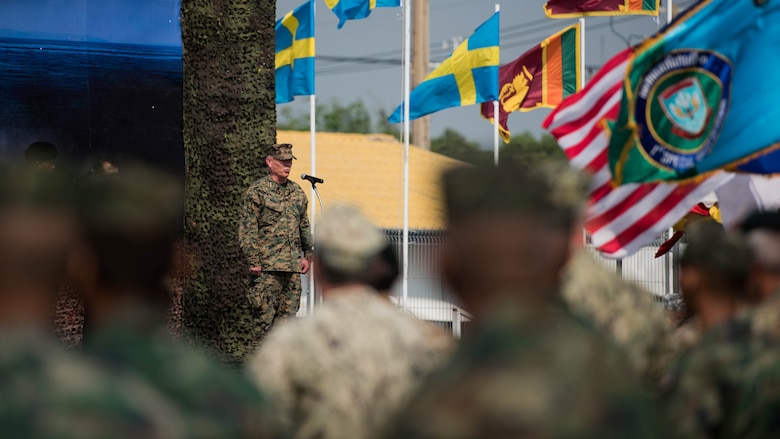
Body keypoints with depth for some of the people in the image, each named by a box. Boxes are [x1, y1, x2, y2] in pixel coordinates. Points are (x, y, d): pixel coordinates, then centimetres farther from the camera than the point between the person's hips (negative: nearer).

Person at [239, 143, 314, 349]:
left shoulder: (297, 192, 16)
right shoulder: (257, 191, -4)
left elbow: (304, 226, 24)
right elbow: (247, 229, -7)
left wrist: (307, 255, 15)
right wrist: (254, 261, -12)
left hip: (293, 266, 6)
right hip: (268, 266, -6)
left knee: (288, 313, 5)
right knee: (265, 315, -7)